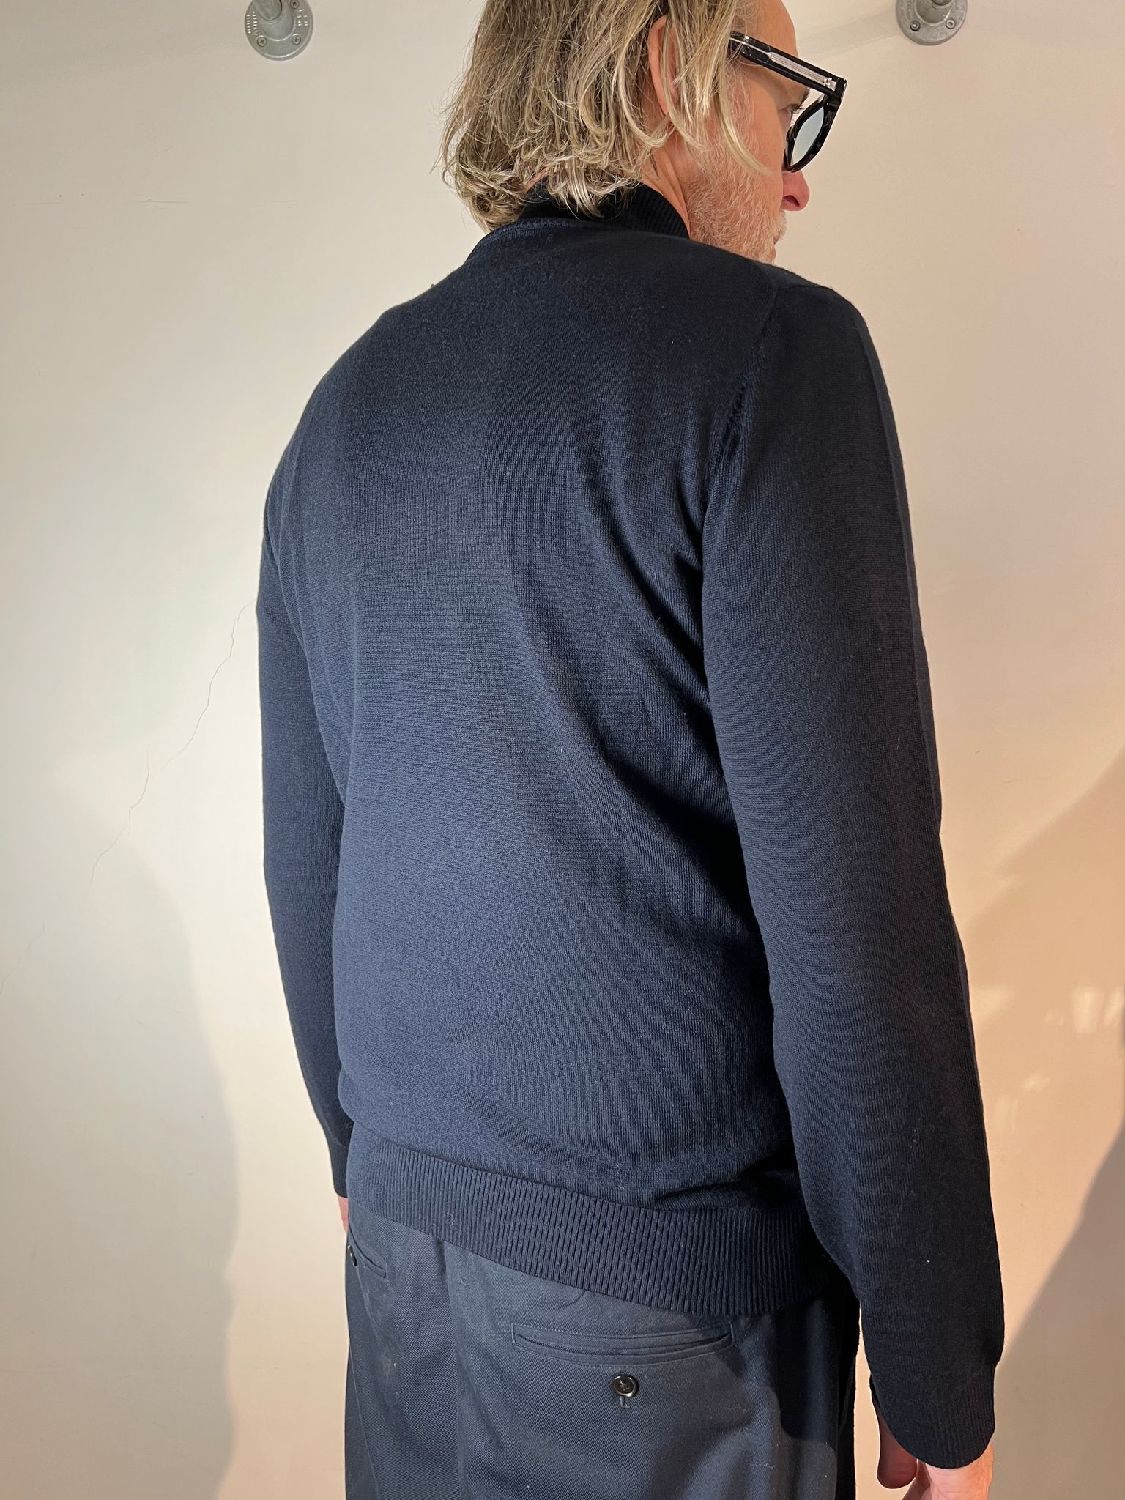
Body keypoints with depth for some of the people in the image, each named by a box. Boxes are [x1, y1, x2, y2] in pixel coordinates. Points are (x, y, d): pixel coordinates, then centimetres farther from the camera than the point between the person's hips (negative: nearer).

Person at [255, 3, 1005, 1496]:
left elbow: (304, 868, 11)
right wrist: (940, 1380, -8)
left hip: (407, 1237, 6)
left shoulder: (345, 406, 6)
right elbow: (853, 923, -19)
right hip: (666, 1289, -6)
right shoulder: (769, 346, -14)